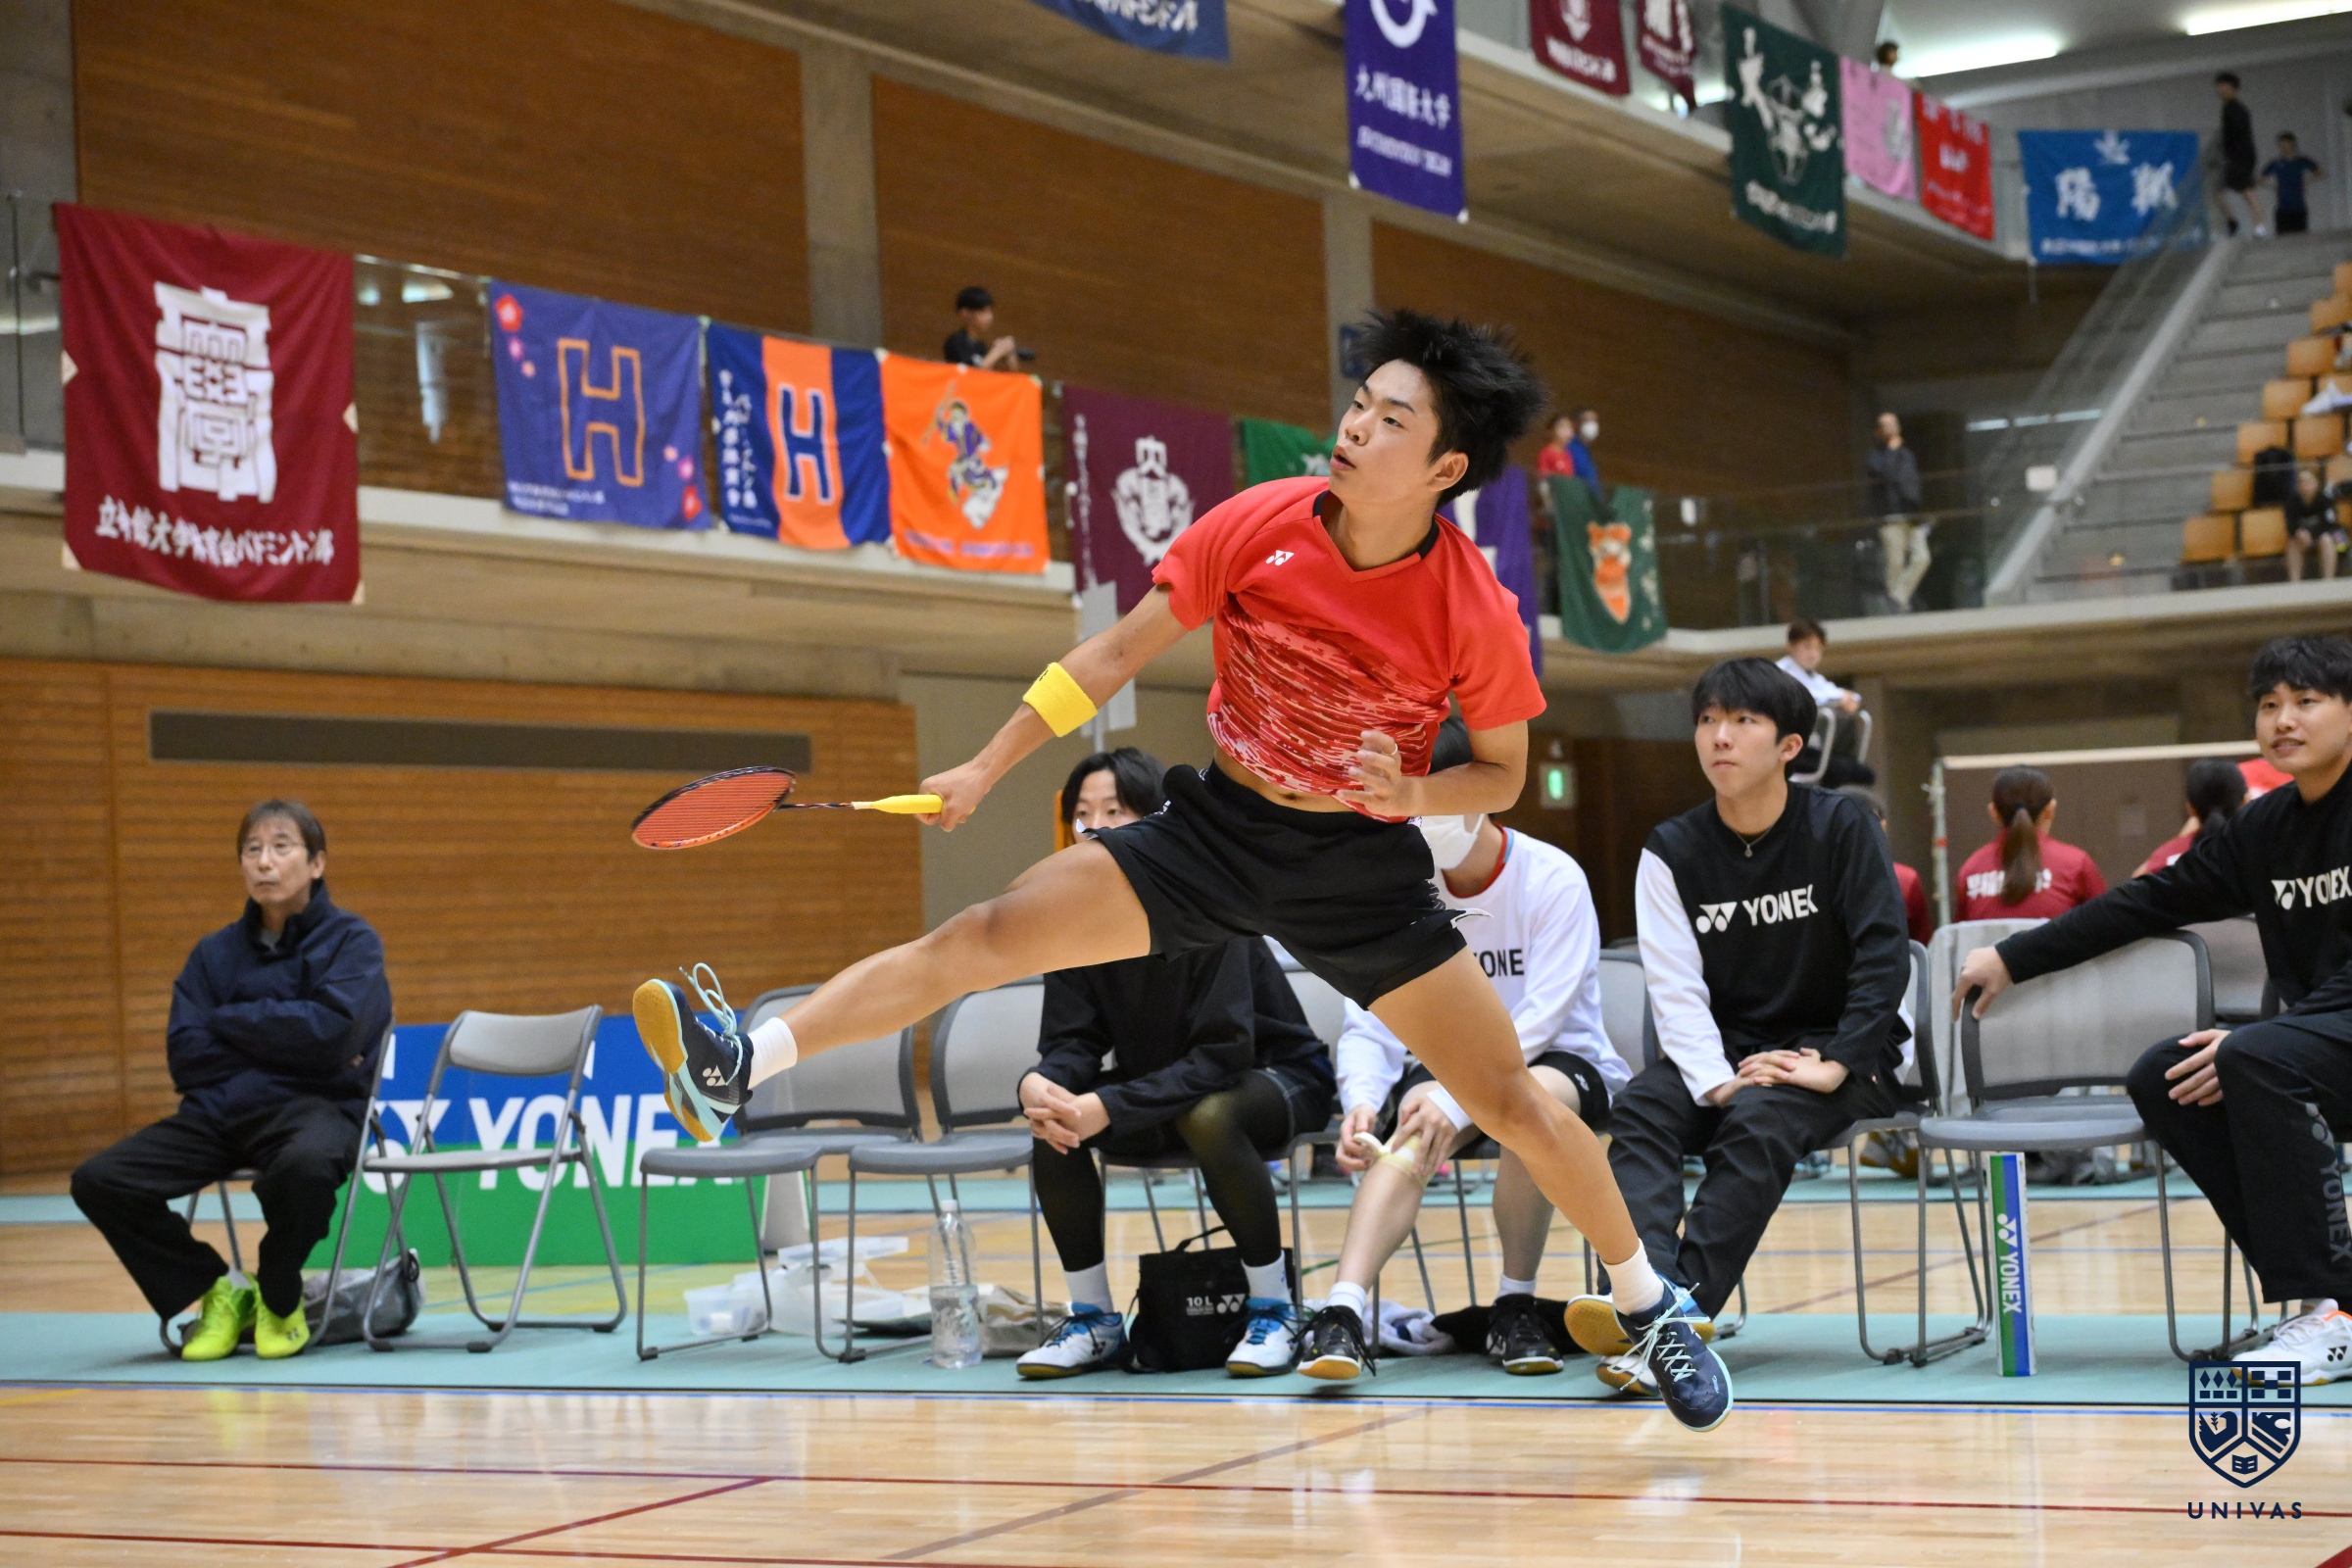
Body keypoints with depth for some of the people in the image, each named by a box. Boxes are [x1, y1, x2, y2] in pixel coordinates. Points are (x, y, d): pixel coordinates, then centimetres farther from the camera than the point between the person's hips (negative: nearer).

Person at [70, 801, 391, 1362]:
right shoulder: (215, 953, 15)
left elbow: (332, 1028, -14)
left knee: (306, 1164, -41)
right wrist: (286, 1042, -7)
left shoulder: (352, 940, 4)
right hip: (220, 1107, 5)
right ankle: (218, 1289, 5)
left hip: (315, 1106, -4)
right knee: (98, 1181, -17)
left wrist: (232, 1021, -3)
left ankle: (279, 1298, -7)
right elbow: (185, 1056, 2)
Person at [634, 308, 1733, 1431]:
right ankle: (738, 1065, -13)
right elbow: (1122, 651, -3)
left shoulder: (1476, 612, -18)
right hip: (1220, 823, 2)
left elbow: (1503, 772, -2)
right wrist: (986, 768, -3)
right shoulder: (1258, 526, -13)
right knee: (988, 935, -12)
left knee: (1509, 1098, -5)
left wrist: (1411, 793, -24)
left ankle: (1650, 1306, 17)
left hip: (1360, 862, -2)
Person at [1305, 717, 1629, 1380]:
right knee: (1407, 1142, -31)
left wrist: (1456, 1101, -34)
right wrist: (1363, 1100, -29)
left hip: (1561, 1060, -2)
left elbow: (1539, 1020, -21)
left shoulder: (1553, 879, -14)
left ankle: (1515, 1305, -22)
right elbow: (1370, 1021, -7)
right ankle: (1343, 1314, -49)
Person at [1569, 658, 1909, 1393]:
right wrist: (1715, 1081, -20)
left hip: (1838, 1054, -3)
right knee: (1638, 1111, -26)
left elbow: (1885, 956, -9)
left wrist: (1836, 1065, -20)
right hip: (1725, 1053, 4)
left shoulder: (1840, 827, -4)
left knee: (1757, 1124, -34)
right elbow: (1676, 987, -4)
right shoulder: (1672, 851, 4)